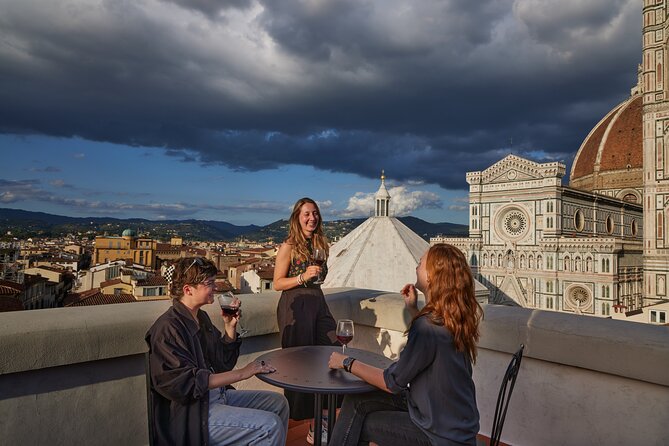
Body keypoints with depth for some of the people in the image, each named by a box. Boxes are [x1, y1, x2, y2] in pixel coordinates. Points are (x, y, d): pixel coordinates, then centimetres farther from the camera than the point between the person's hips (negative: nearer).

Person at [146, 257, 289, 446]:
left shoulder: (201, 317, 9)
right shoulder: (168, 327, -19)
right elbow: (189, 382, -24)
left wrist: (230, 327, 0)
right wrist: (242, 373, -22)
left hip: (217, 395, 9)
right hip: (191, 412, -9)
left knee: (278, 403, 8)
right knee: (270, 425, -18)